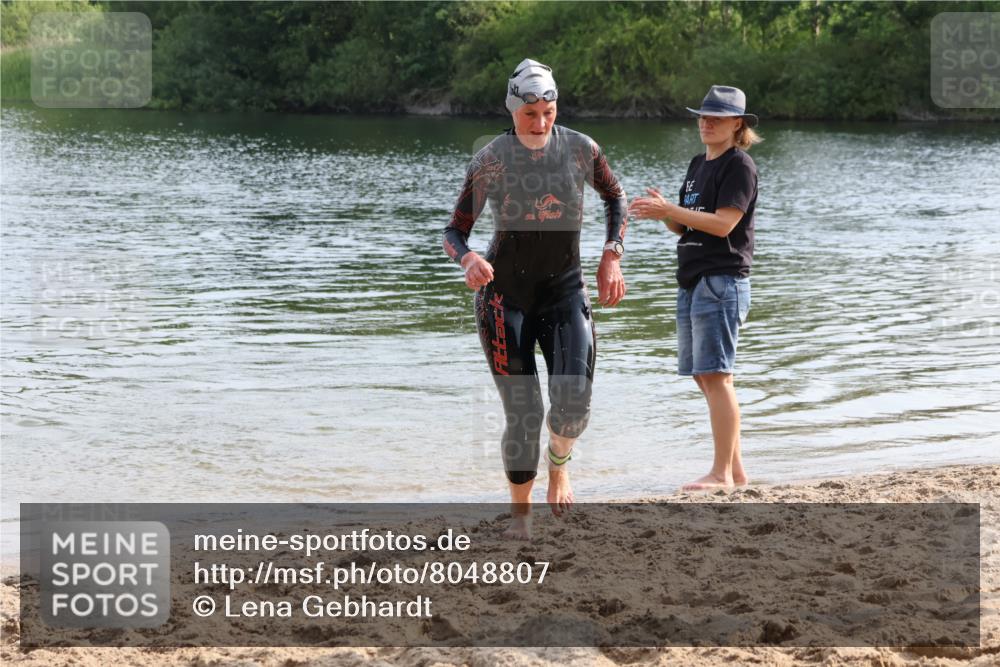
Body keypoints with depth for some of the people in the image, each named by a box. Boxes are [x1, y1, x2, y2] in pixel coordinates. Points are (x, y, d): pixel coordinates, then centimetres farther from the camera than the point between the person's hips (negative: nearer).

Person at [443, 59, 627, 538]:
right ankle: (520, 511, 18)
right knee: (522, 414, -4)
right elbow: (454, 232, -8)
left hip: (565, 292, 2)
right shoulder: (490, 160, -10)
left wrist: (612, 256, 3)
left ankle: (558, 463, 16)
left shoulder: (581, 149, -4)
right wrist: (468, 260, -31)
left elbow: (615, 198, 15)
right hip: (505, 296, -2)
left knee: (573, 400, -18)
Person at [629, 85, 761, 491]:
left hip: (723, 279, -9)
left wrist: (668, 210, -19)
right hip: (692, 281, 9)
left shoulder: (739, 166, -7)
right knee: (705, 377, 9)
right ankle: (735, 471, 15)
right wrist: (662, 212, -1)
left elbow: (722, 224, -17)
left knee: (715, 375, -12)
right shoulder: (698, 164, 19)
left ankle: (722, 473, -10)